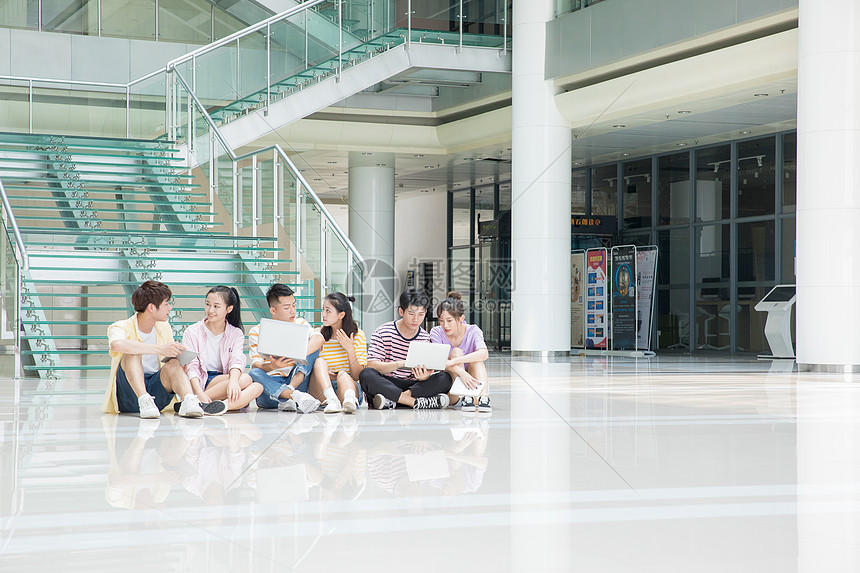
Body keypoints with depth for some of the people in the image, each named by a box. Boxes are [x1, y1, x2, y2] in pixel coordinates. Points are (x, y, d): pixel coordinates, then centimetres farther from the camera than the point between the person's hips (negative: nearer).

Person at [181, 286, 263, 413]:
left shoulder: (236, 334, 12)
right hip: (200, 382, -3)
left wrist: (233, 381, -31)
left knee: (257, 386, -28)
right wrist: (199, 393, -25)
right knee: (245, 379, -30)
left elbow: (237, 360, -7)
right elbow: (191, 367, -5)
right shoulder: (192, 332, 6)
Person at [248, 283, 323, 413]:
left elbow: (318, 339, -13)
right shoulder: (257, 332, 3)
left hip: (297, 383, 2)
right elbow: (256, 365, -9)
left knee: (313, 347, -12)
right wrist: (272, 366, -34)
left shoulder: (300, 324, 9)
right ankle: (297, 397, -47)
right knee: (253, 374, -33)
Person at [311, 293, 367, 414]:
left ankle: (350, 399, -64)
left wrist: (350, 349, -14)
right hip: (321, 392, 1)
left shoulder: (358, 335, 4)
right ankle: (332, 400, -52)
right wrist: (322, 374, -15)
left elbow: (357, 376, -1)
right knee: (320, 361, -26)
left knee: (342, 374, -33)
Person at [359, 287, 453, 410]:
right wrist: (400, 364, -29)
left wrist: (423, 377, -21)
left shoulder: (425, 338, 6)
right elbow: (372, 365, -13)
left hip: (412, 385, 3)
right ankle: (417, 402, -36)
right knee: (366, 374, -34)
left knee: (446, 378, -22)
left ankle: (391, 401, -34)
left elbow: (425, 373, 5)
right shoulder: (383, 333, -3)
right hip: (384, 385, -3)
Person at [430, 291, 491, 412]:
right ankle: (465, 398, -37)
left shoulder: (472, 331, -6)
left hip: (471, 382, 1)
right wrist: (460, 372, -42)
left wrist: (452, 362, -39)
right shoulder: (436, 332, -5)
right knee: (456, 352, -22)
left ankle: (483, 397, -41)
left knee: (475, 358, -23)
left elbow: (483, 354, -27)